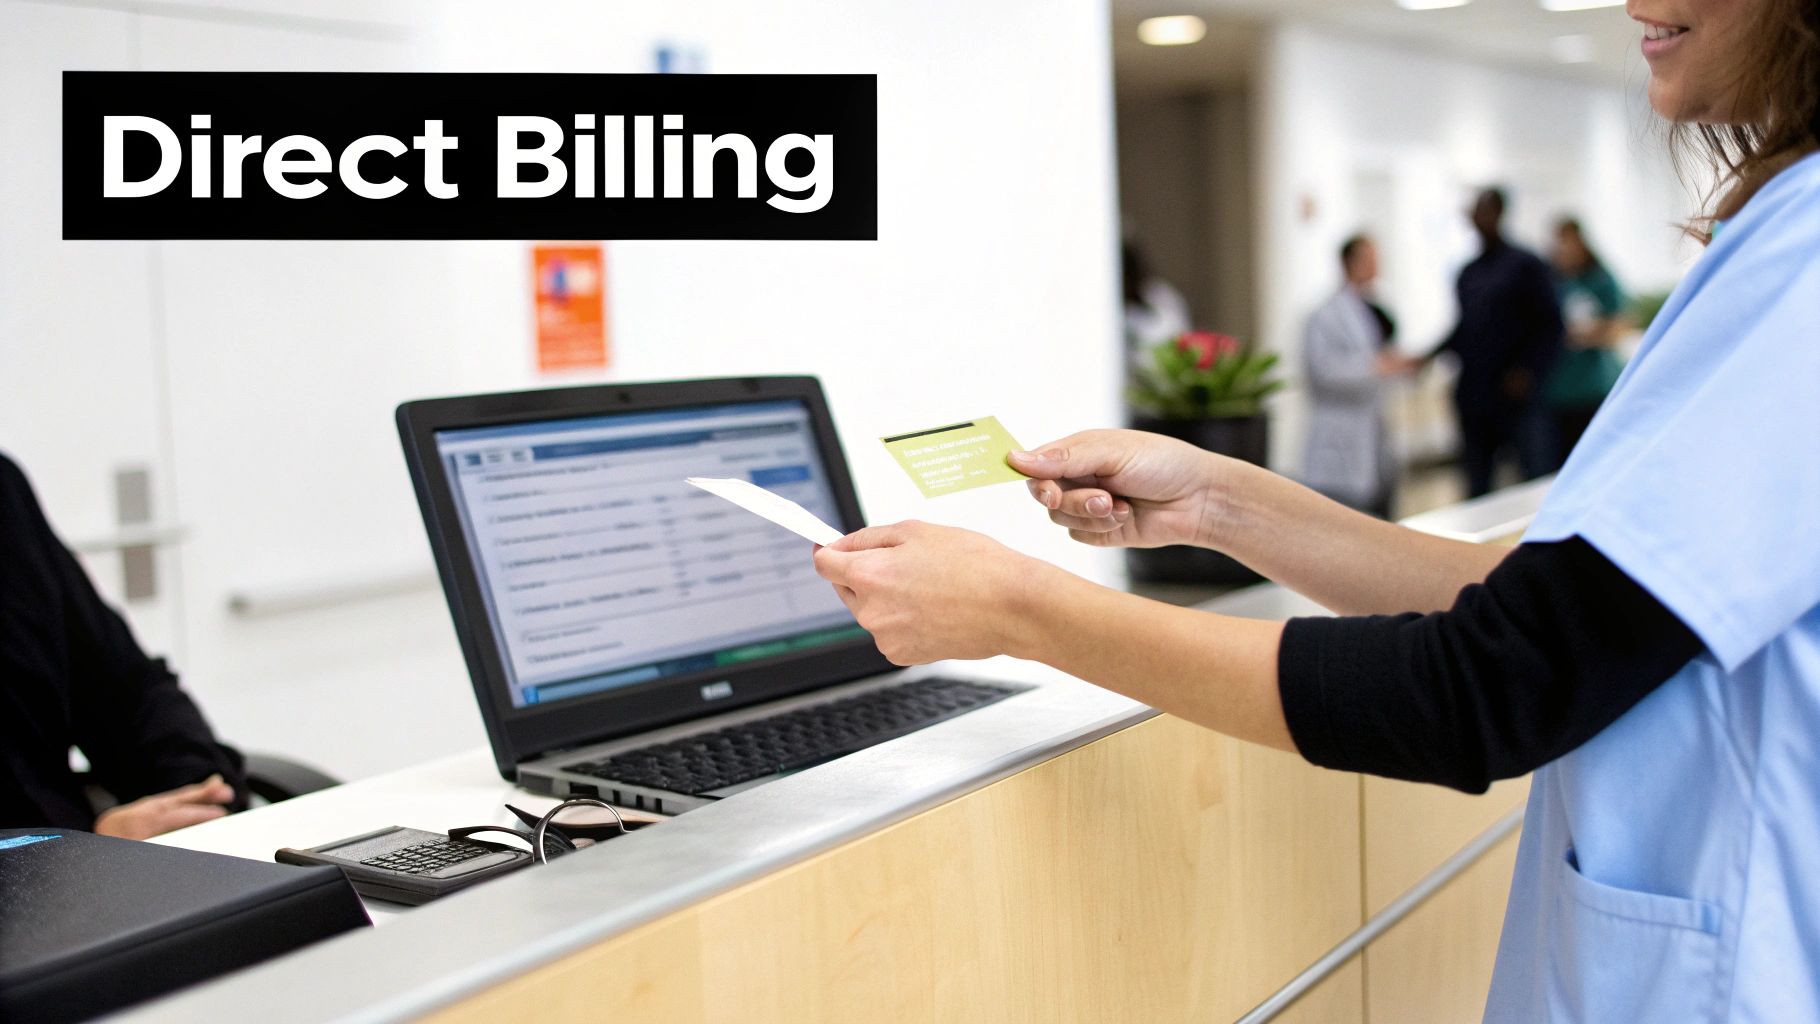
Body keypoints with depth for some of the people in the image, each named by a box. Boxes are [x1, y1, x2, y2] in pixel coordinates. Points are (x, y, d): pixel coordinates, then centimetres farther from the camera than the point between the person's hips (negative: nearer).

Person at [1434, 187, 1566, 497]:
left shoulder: (1526, 265, 0)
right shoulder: (1467, 274, 16)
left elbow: (1549, 324, -5)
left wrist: (1528, 370, -16)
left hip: (1516, 394, -5)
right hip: (1473, 398, 6)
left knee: (1540, 481, -6)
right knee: (1477, 486, 7)